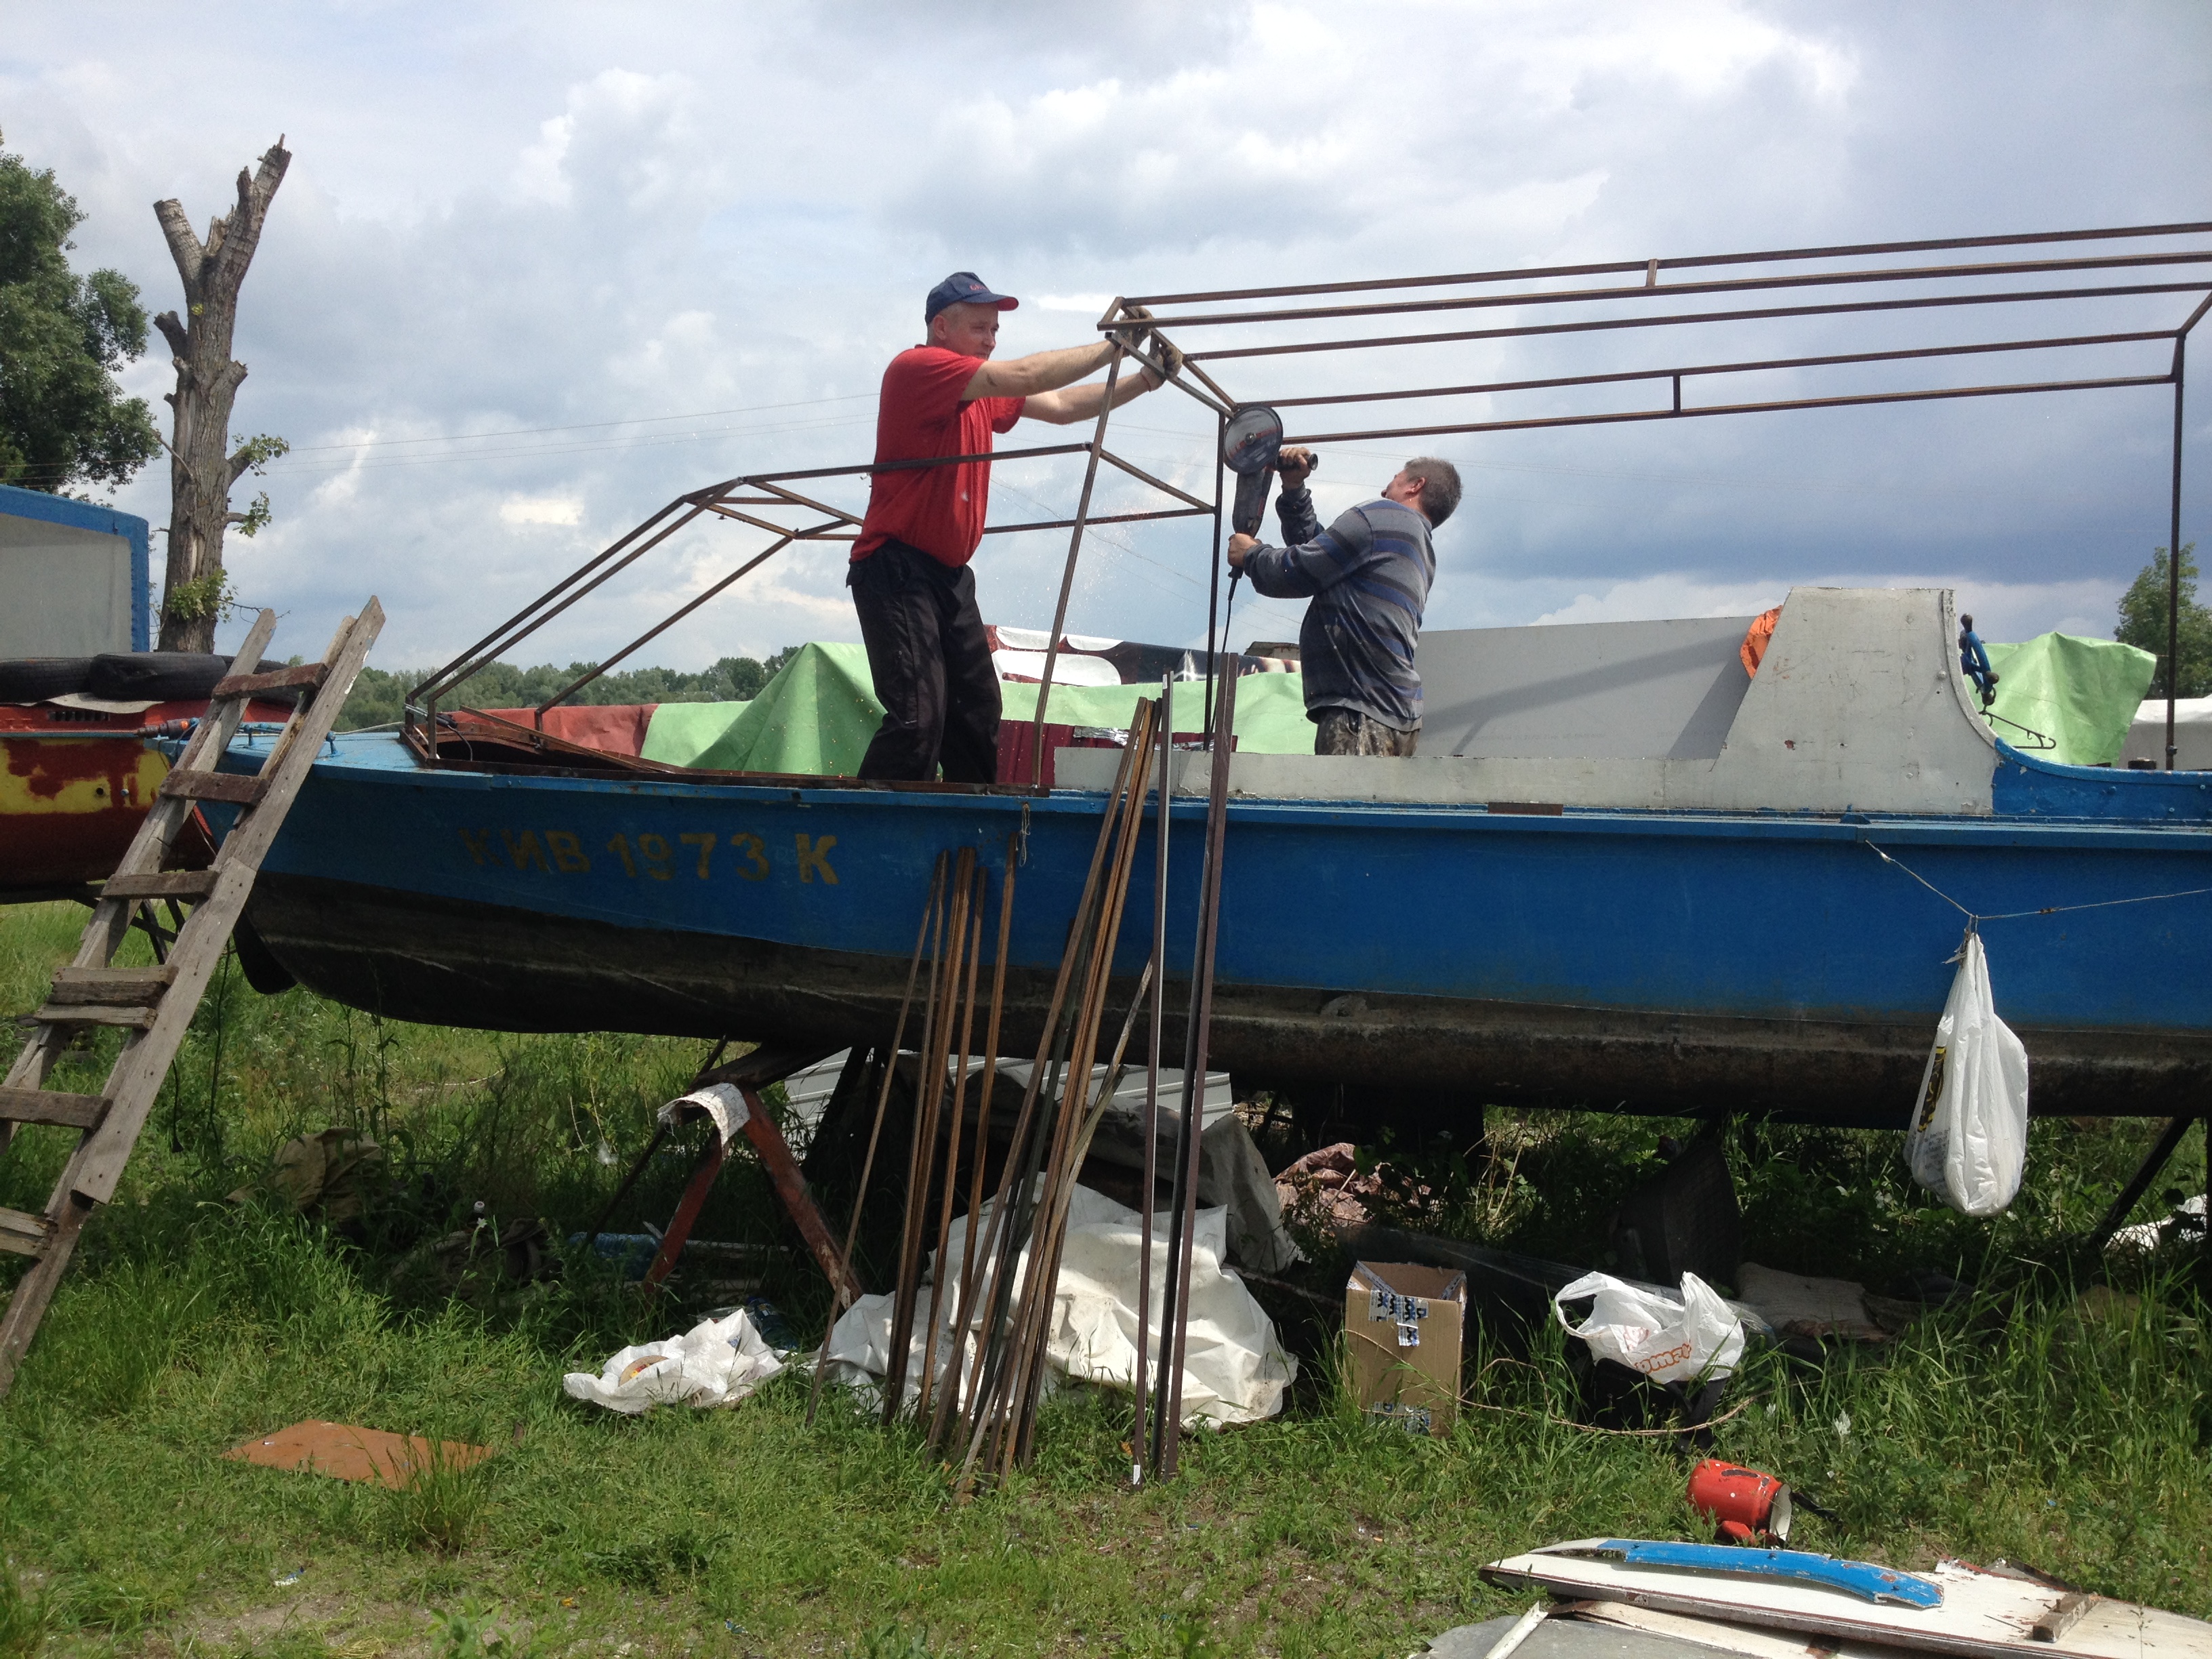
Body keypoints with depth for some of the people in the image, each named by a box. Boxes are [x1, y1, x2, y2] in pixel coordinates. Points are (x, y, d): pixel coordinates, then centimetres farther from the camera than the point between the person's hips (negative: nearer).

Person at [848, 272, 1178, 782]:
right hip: (898, 570, -9)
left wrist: (1144, 380, 6)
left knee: (978, 716, 9)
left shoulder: (983, 393, 14)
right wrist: (1112, 346, -13)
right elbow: (1024, 378, -20)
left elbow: (1061, 406, 17)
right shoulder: (915, 368, -12)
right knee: (919, 718, -19)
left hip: (951, 575, 9)